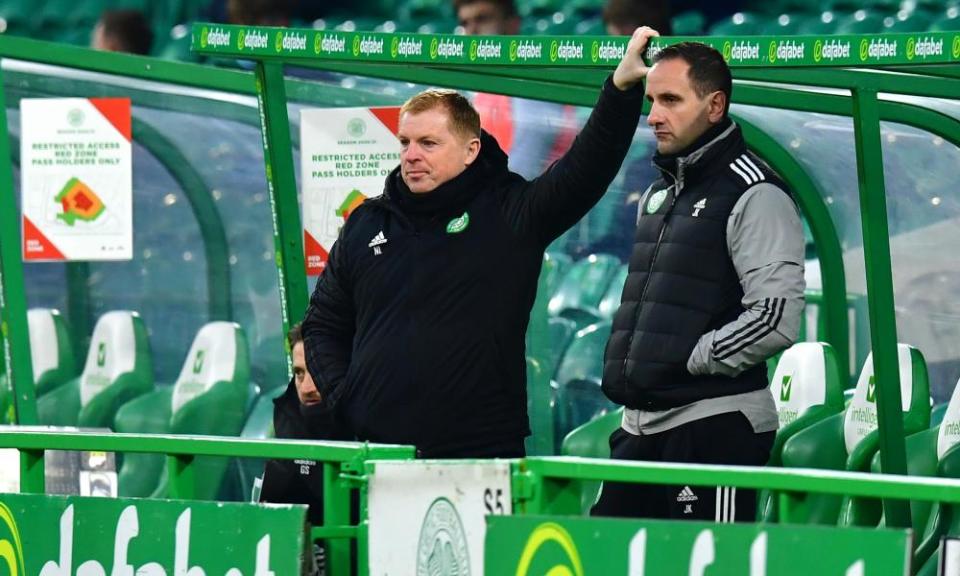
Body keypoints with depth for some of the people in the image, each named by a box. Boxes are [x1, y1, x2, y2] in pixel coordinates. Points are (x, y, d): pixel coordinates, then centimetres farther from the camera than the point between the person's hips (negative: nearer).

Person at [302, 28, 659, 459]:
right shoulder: (367, 225, 14)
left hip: (481, 456, -3)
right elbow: (323, 325, 22)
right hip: (376, 451, 3)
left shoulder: (509, 215, 2)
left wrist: (622, 86, -22)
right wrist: (341, 397, 6)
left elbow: (586, 168, -11)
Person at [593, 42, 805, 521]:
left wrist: (687, 362, -12)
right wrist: (622, 368, 13)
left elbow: (776, 320, -17)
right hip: (641, 427, 9)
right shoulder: (658, 196, 21)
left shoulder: (754, 195, -7)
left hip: (715, 427, -9)